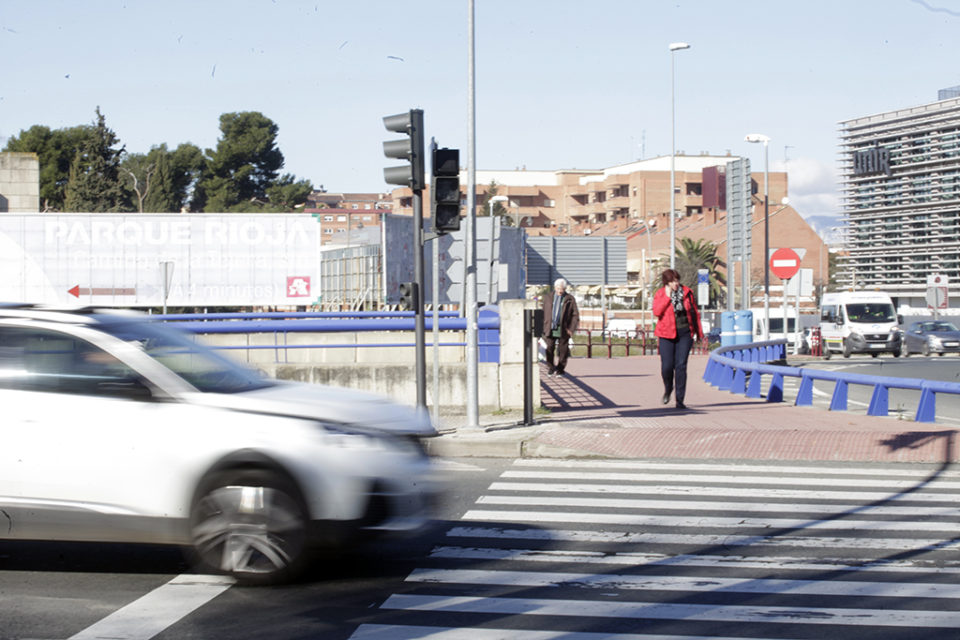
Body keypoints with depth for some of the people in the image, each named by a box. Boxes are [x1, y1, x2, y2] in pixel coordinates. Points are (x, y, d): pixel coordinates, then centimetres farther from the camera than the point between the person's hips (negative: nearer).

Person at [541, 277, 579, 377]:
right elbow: (543, 313, 13)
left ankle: (560, 369, 13)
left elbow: (575, 315, 4)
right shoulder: (548, 298, 10)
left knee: (562, 350, 1)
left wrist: (571, 329, -5)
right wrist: (542, 327, 7)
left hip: (563, 330, -1)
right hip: (550, 328, 1)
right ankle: (551, 368, 11)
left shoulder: (570, 299, 4)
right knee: (549, 349, -3)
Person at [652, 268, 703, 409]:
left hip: (685, 334, 1)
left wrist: (699, 332, 14)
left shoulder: (687, 293, 3)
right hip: (667, 335, -1)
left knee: (681, 366, -6)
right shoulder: (660, 294, -2)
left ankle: (680, 400, -1)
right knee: (667, 366, -7)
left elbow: (694, 313, 12)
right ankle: (668, 389, 27)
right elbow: (656, 311, -17)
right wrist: (667, 296, -18)